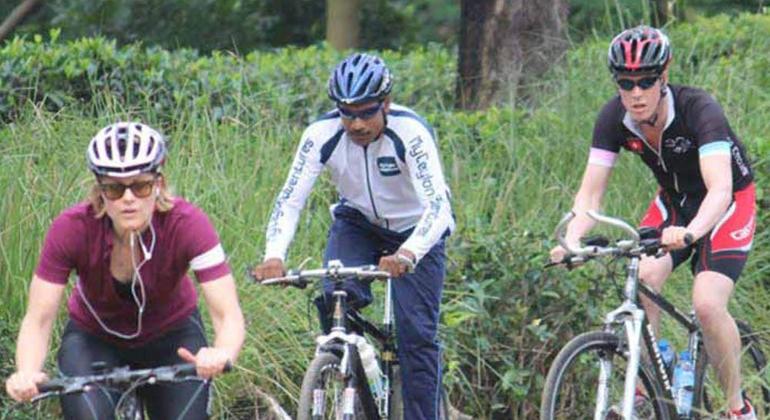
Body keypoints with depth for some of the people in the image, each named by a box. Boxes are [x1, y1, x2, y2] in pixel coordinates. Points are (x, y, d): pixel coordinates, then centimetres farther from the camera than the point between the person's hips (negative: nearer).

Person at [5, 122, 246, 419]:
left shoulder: (187, 225, -29)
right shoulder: (72, 229, -29)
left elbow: (228, 315, -33)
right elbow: (38, 319, -28)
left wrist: (221, 354, -56)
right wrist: (26, 375, -49)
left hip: (171, 337, 1)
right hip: (93, 338, -1)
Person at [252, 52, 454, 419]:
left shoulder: (410, 133, -31)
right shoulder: (323, 134, -22)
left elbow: (438, 205, -39)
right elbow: (289, 200, -23)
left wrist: (408, 254, -58)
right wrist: (274, 256, -42)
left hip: (414, 230, -2)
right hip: (357, 225, 2)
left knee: (417, 333, -13)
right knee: (334, 298, -26)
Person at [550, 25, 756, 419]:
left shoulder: (698, 109, -33)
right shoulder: (614, 118, -19)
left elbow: (720, 188, -44)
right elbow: (590, 191, -20)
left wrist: (689, 233, -63)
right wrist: (571, 240, -40)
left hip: (728, 205, -4)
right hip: (675, 200, 4)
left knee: (707, 304, -22)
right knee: (642, 279, -23)